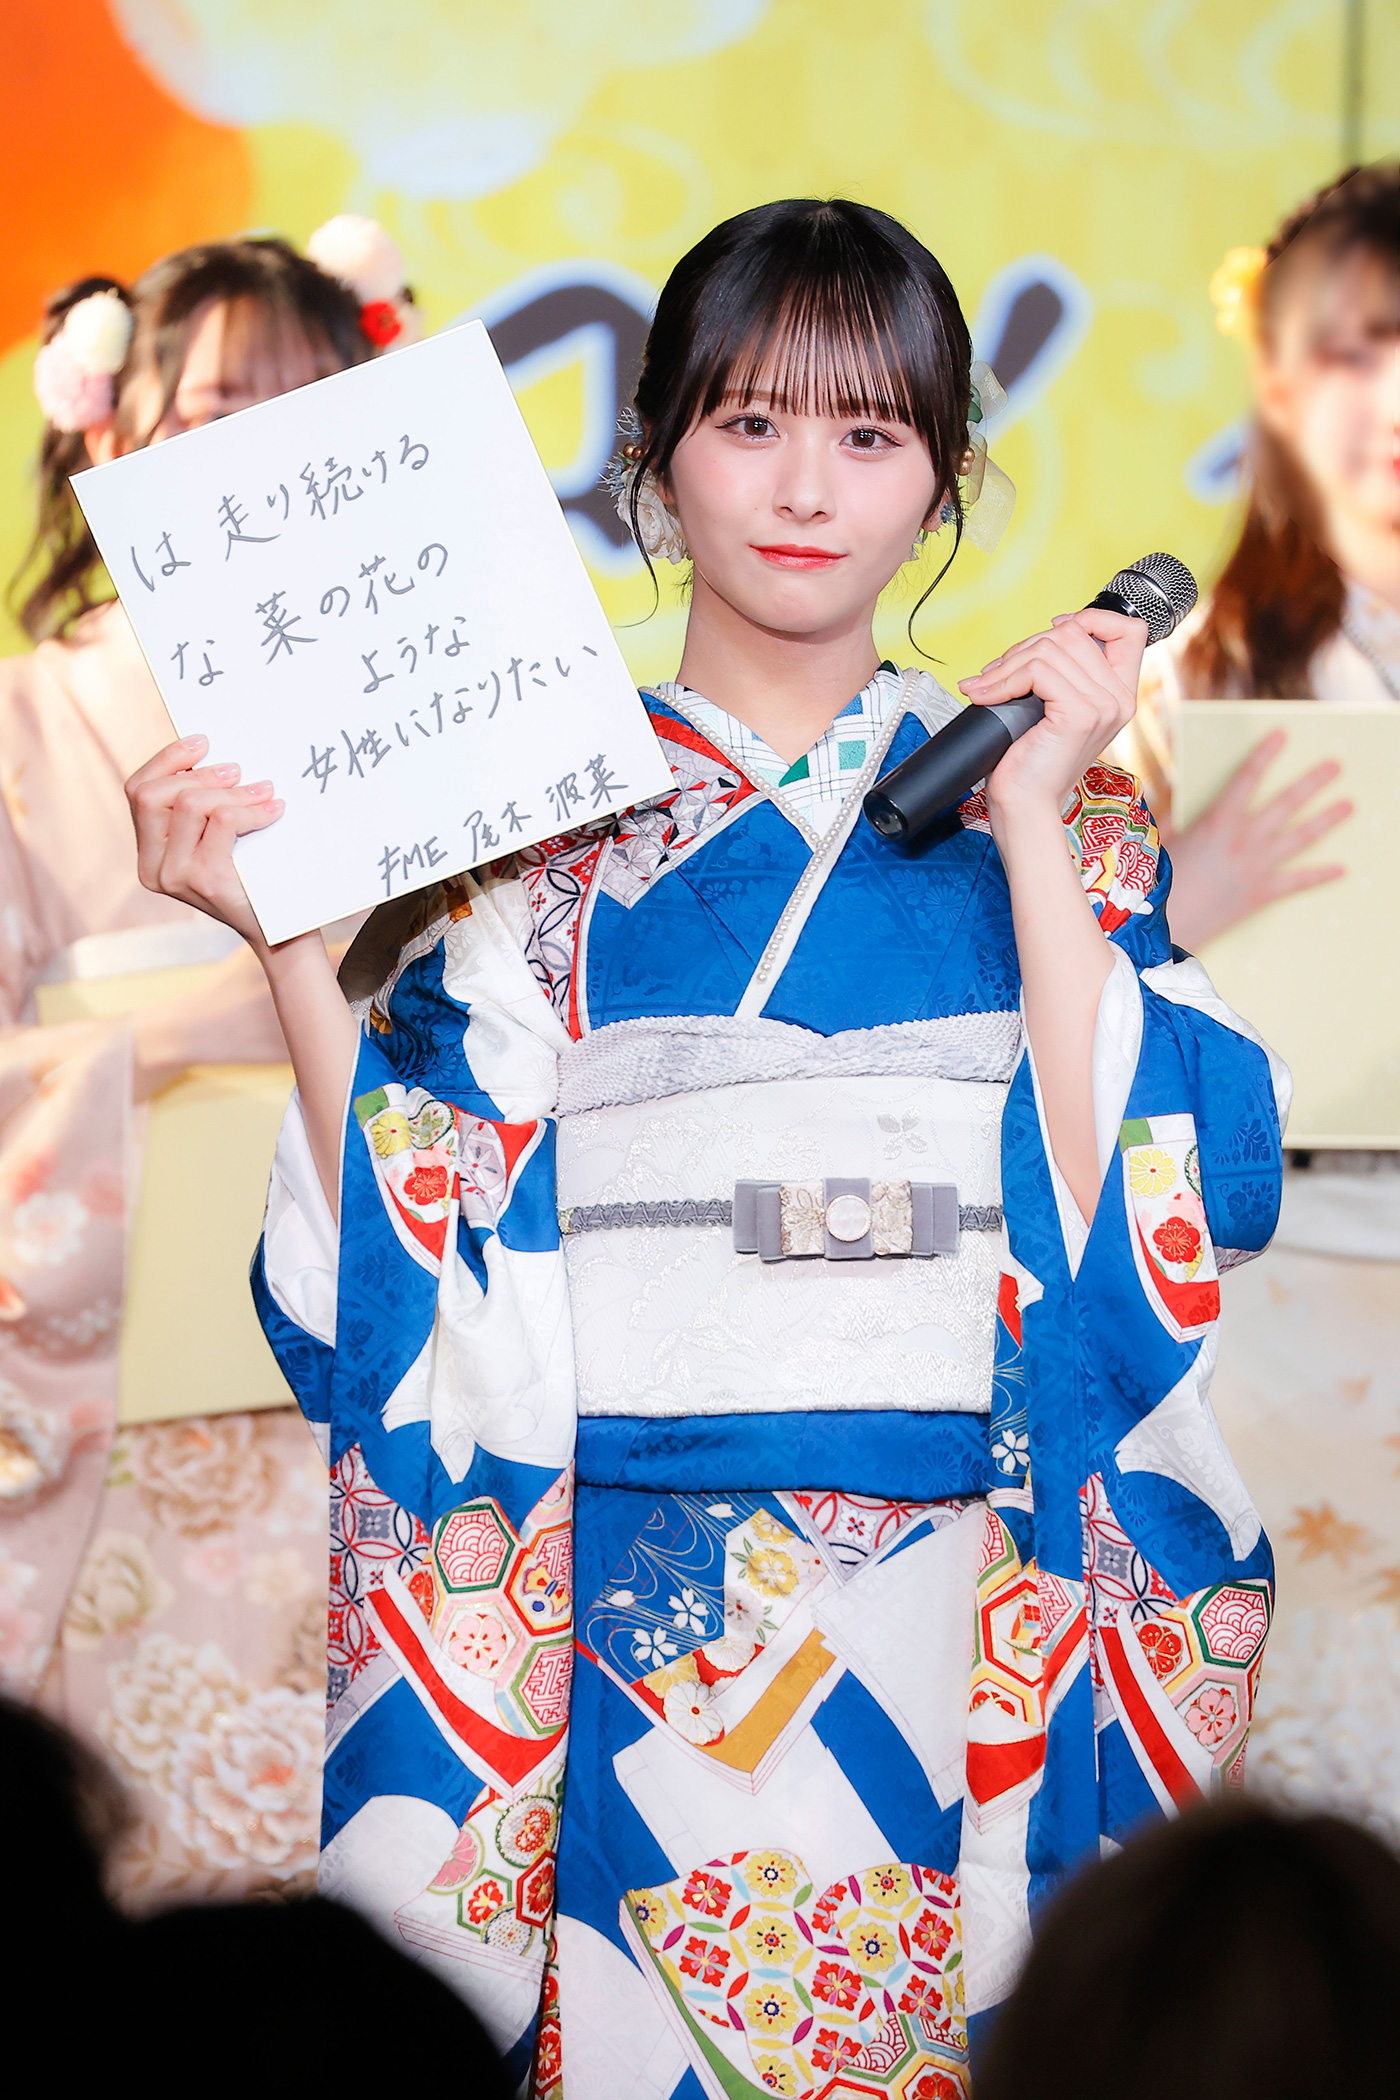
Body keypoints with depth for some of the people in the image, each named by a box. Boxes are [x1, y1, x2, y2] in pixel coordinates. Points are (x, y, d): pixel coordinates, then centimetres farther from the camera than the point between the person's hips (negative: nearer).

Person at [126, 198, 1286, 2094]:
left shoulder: (1039, 808, 5)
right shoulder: (537, 817, 2)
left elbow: (1143, 1215, -8)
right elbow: (429, 1256, -3)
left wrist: (1035, 828, -11)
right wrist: (286, 941, -11)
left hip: (968, 1623, 1)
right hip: (636, 1627, -1)